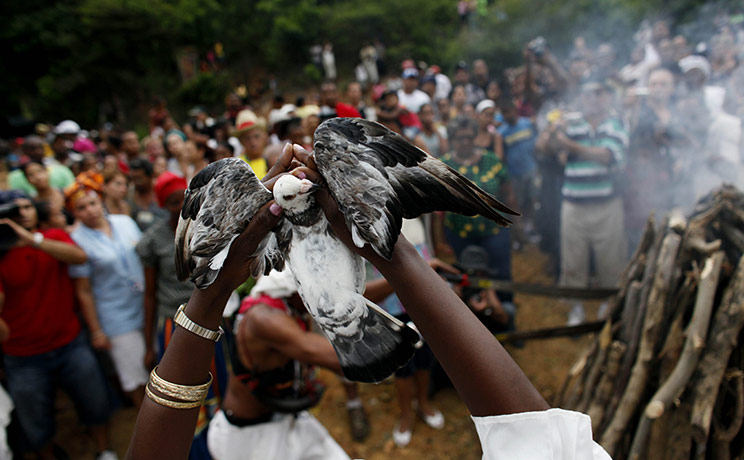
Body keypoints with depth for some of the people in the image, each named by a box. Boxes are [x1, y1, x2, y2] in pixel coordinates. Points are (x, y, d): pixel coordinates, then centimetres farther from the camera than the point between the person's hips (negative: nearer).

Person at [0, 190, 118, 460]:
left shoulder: (55, 237, -1)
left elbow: (79, 257, -22)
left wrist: (32, 239, -31)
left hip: (70, 344, 2)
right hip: (24, 359, -1)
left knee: (96, 405, 14)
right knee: (37, 427, 15)